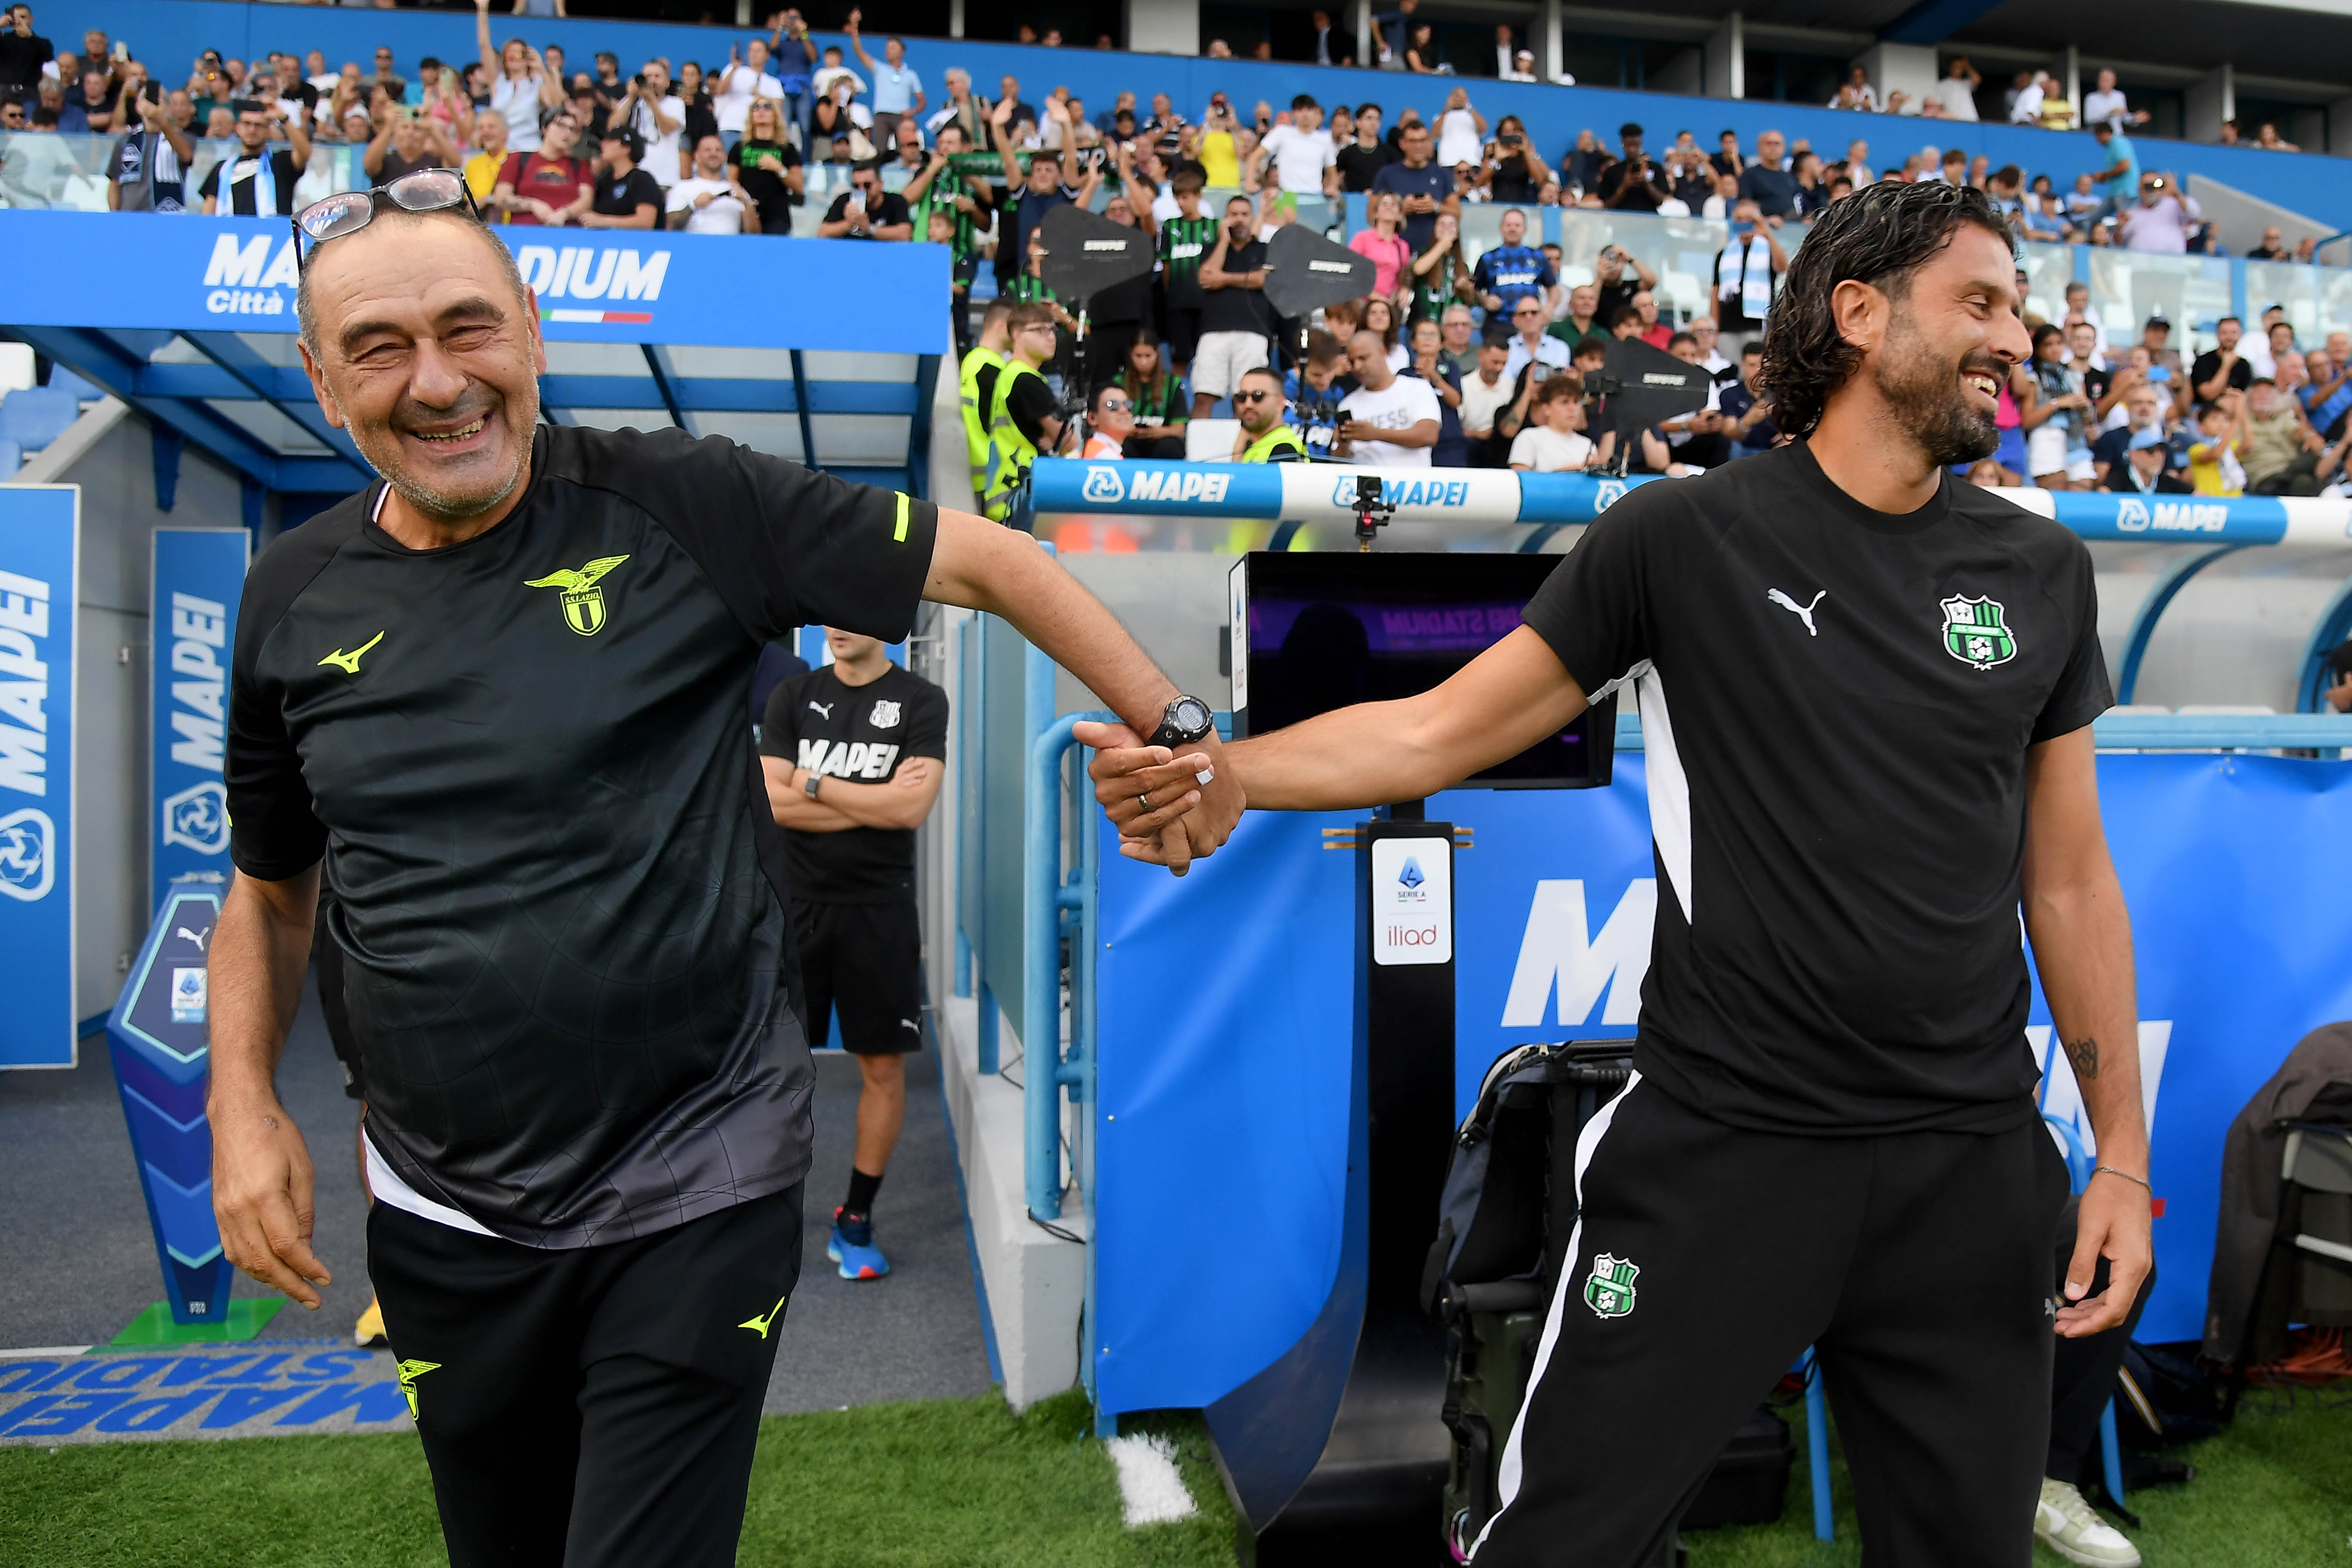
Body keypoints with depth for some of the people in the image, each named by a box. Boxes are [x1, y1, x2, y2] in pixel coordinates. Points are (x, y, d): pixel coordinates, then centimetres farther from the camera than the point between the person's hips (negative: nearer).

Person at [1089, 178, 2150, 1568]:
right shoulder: (1682, 537, -5)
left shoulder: (2044, 573, 7)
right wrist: (1213, 768, -18)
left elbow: (2068, 876, 10)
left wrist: (2125, 1151, 8)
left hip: (1971, 1164, 4)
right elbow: (1443, 728, -4)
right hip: (1722, 1149, -4)